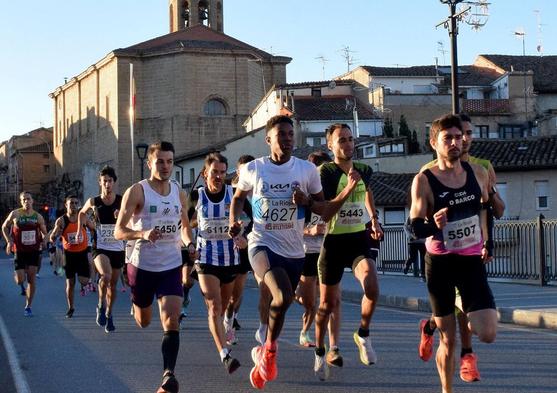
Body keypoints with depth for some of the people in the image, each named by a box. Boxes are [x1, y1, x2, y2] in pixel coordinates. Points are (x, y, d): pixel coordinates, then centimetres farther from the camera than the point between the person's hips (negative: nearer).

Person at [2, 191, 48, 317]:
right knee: (20, 280, -7)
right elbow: (4, 227, 8)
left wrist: (43, 239, -9)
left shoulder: (38, 217, 1)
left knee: (31, 279, -1)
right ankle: (17, 275, 33)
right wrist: (9, 241, -5)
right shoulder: (15, 214, -5)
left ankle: (28, 306, 10)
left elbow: (44, 233, 13)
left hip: (33, 251, 2)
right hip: (19, 251, -2)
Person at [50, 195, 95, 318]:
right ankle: (70, 308, 23)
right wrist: (56, 232, -31)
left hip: (82, 253, 0)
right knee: (70, 283, 6)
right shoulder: (61, 221, -9)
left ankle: (83, 285, 27)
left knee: (84, 281, -11)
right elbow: (52, 239, -10)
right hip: (69, 254, 0)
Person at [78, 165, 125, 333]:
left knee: (113, 283, 10)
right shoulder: (93, 202, -2)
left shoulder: (122, 201, -4)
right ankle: (101, 306, -3)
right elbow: (82, 213, 19)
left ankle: (109, 315, 30)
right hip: (100, 248, -2)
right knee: (106, 275, -27)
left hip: (118, 248, 2)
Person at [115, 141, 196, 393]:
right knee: (143, 322, 17)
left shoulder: (179, 193, 5)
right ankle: (136, 304, 54)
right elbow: (118, 232, -12)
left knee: (171, 322, -14)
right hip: (142, 265, -2)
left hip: (171, 266, 2)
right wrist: (143, 234, -31)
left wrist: (189, 244, 0)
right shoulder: (136, 191, -10)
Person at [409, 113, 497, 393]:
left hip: (472, 261, 3)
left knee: (488, 334, -11)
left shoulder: (478, 173, 1)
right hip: (440, 263, -2)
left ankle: (467, 318, 23)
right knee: (447, 341, 5)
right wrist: (433, 225, -32)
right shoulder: (424, 181, -10)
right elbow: (415, 227, -11)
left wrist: (488, 241, 18)